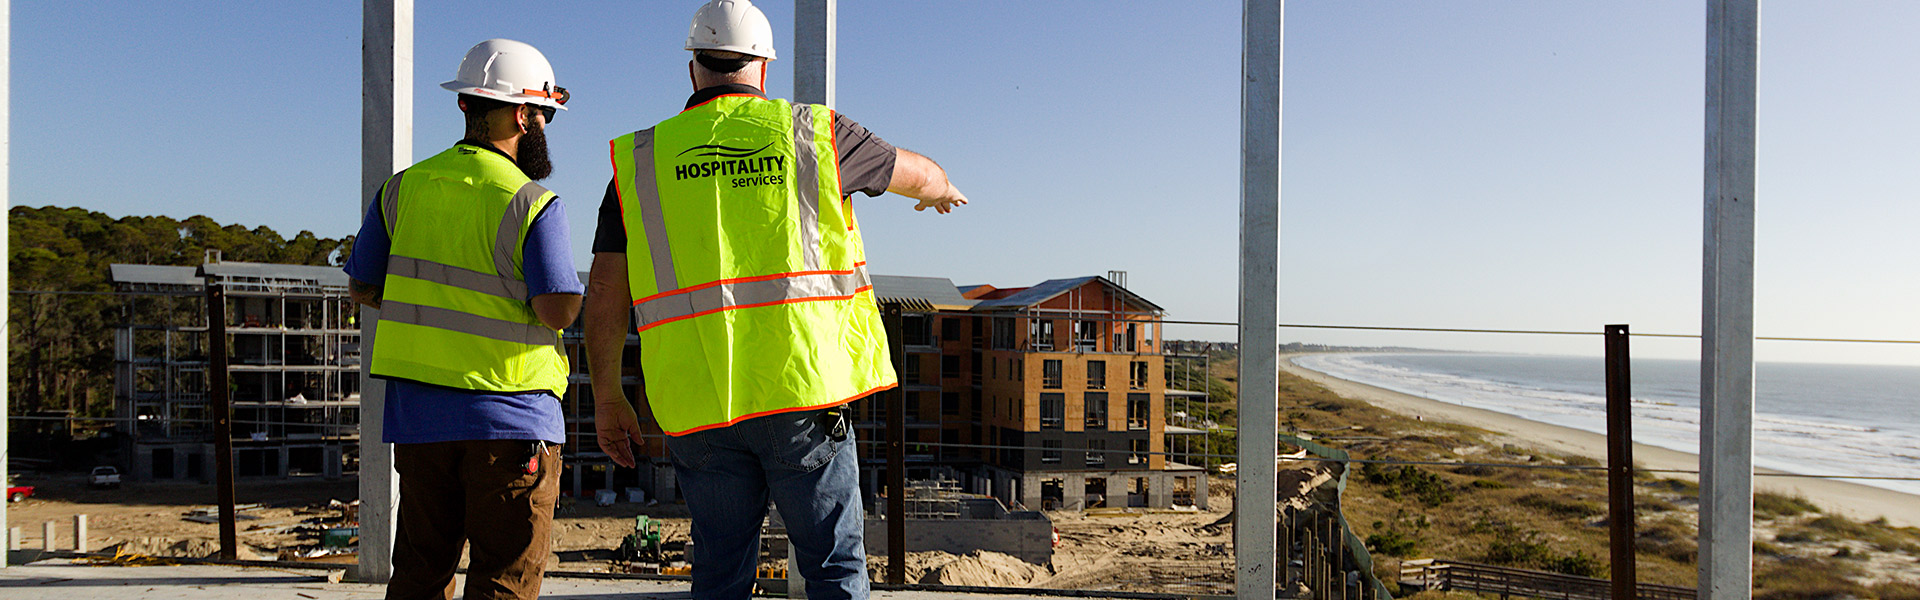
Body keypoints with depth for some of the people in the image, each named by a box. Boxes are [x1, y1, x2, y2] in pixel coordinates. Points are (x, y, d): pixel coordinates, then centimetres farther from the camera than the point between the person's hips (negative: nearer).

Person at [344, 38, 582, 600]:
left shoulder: (402, 189, 6)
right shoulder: (532, 202, -11)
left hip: (416, 413, 6)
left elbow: (362, 287, 12)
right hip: (510, 417, -5)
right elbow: (558, 311, -17)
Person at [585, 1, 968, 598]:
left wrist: (608, 400, 15)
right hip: (803, 390, -1)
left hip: (698, 406, 2)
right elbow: (914, 172, 22)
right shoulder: (814, 134, 5)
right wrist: (941, 188, 45)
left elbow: (605, 293, 5)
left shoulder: (643, 158, 7)